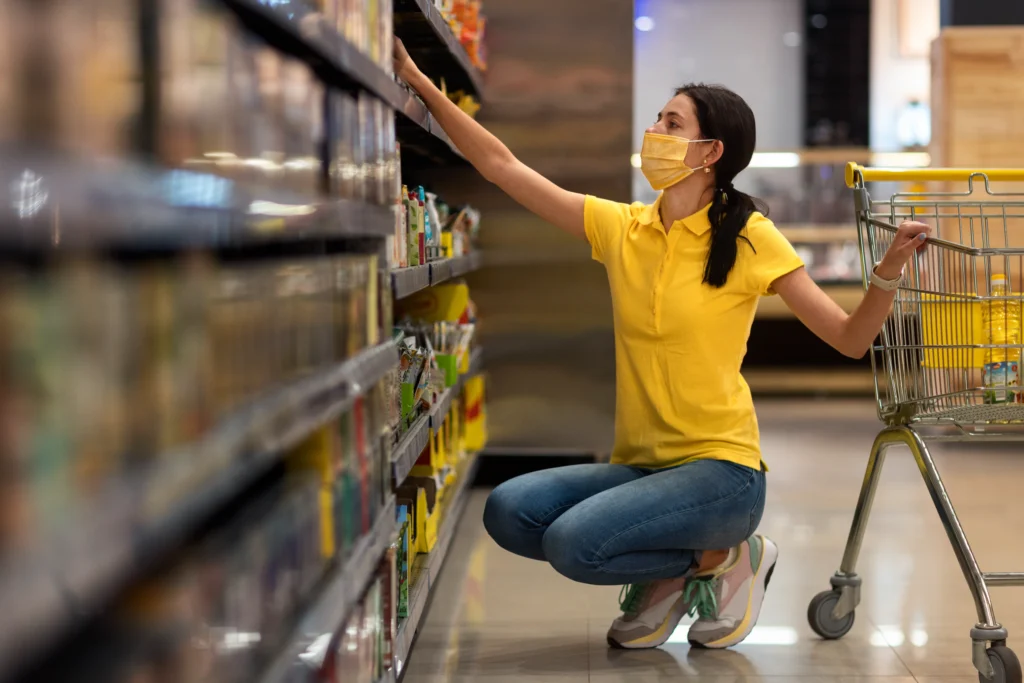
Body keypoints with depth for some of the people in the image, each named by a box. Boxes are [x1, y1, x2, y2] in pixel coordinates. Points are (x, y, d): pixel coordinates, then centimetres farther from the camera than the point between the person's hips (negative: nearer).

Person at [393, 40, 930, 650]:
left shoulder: (749, 239, -6)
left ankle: (727, 557, 2)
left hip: (721, 469, -5)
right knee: (509, 511, -18)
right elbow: (500, 164, 6)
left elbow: (851, 339, -4)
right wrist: (421, 84, 3)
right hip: (639, 464, 5)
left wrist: (890, 270, -21)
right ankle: (668, 575, 6)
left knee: (573, 542, -26)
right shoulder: (620, 228, 6)